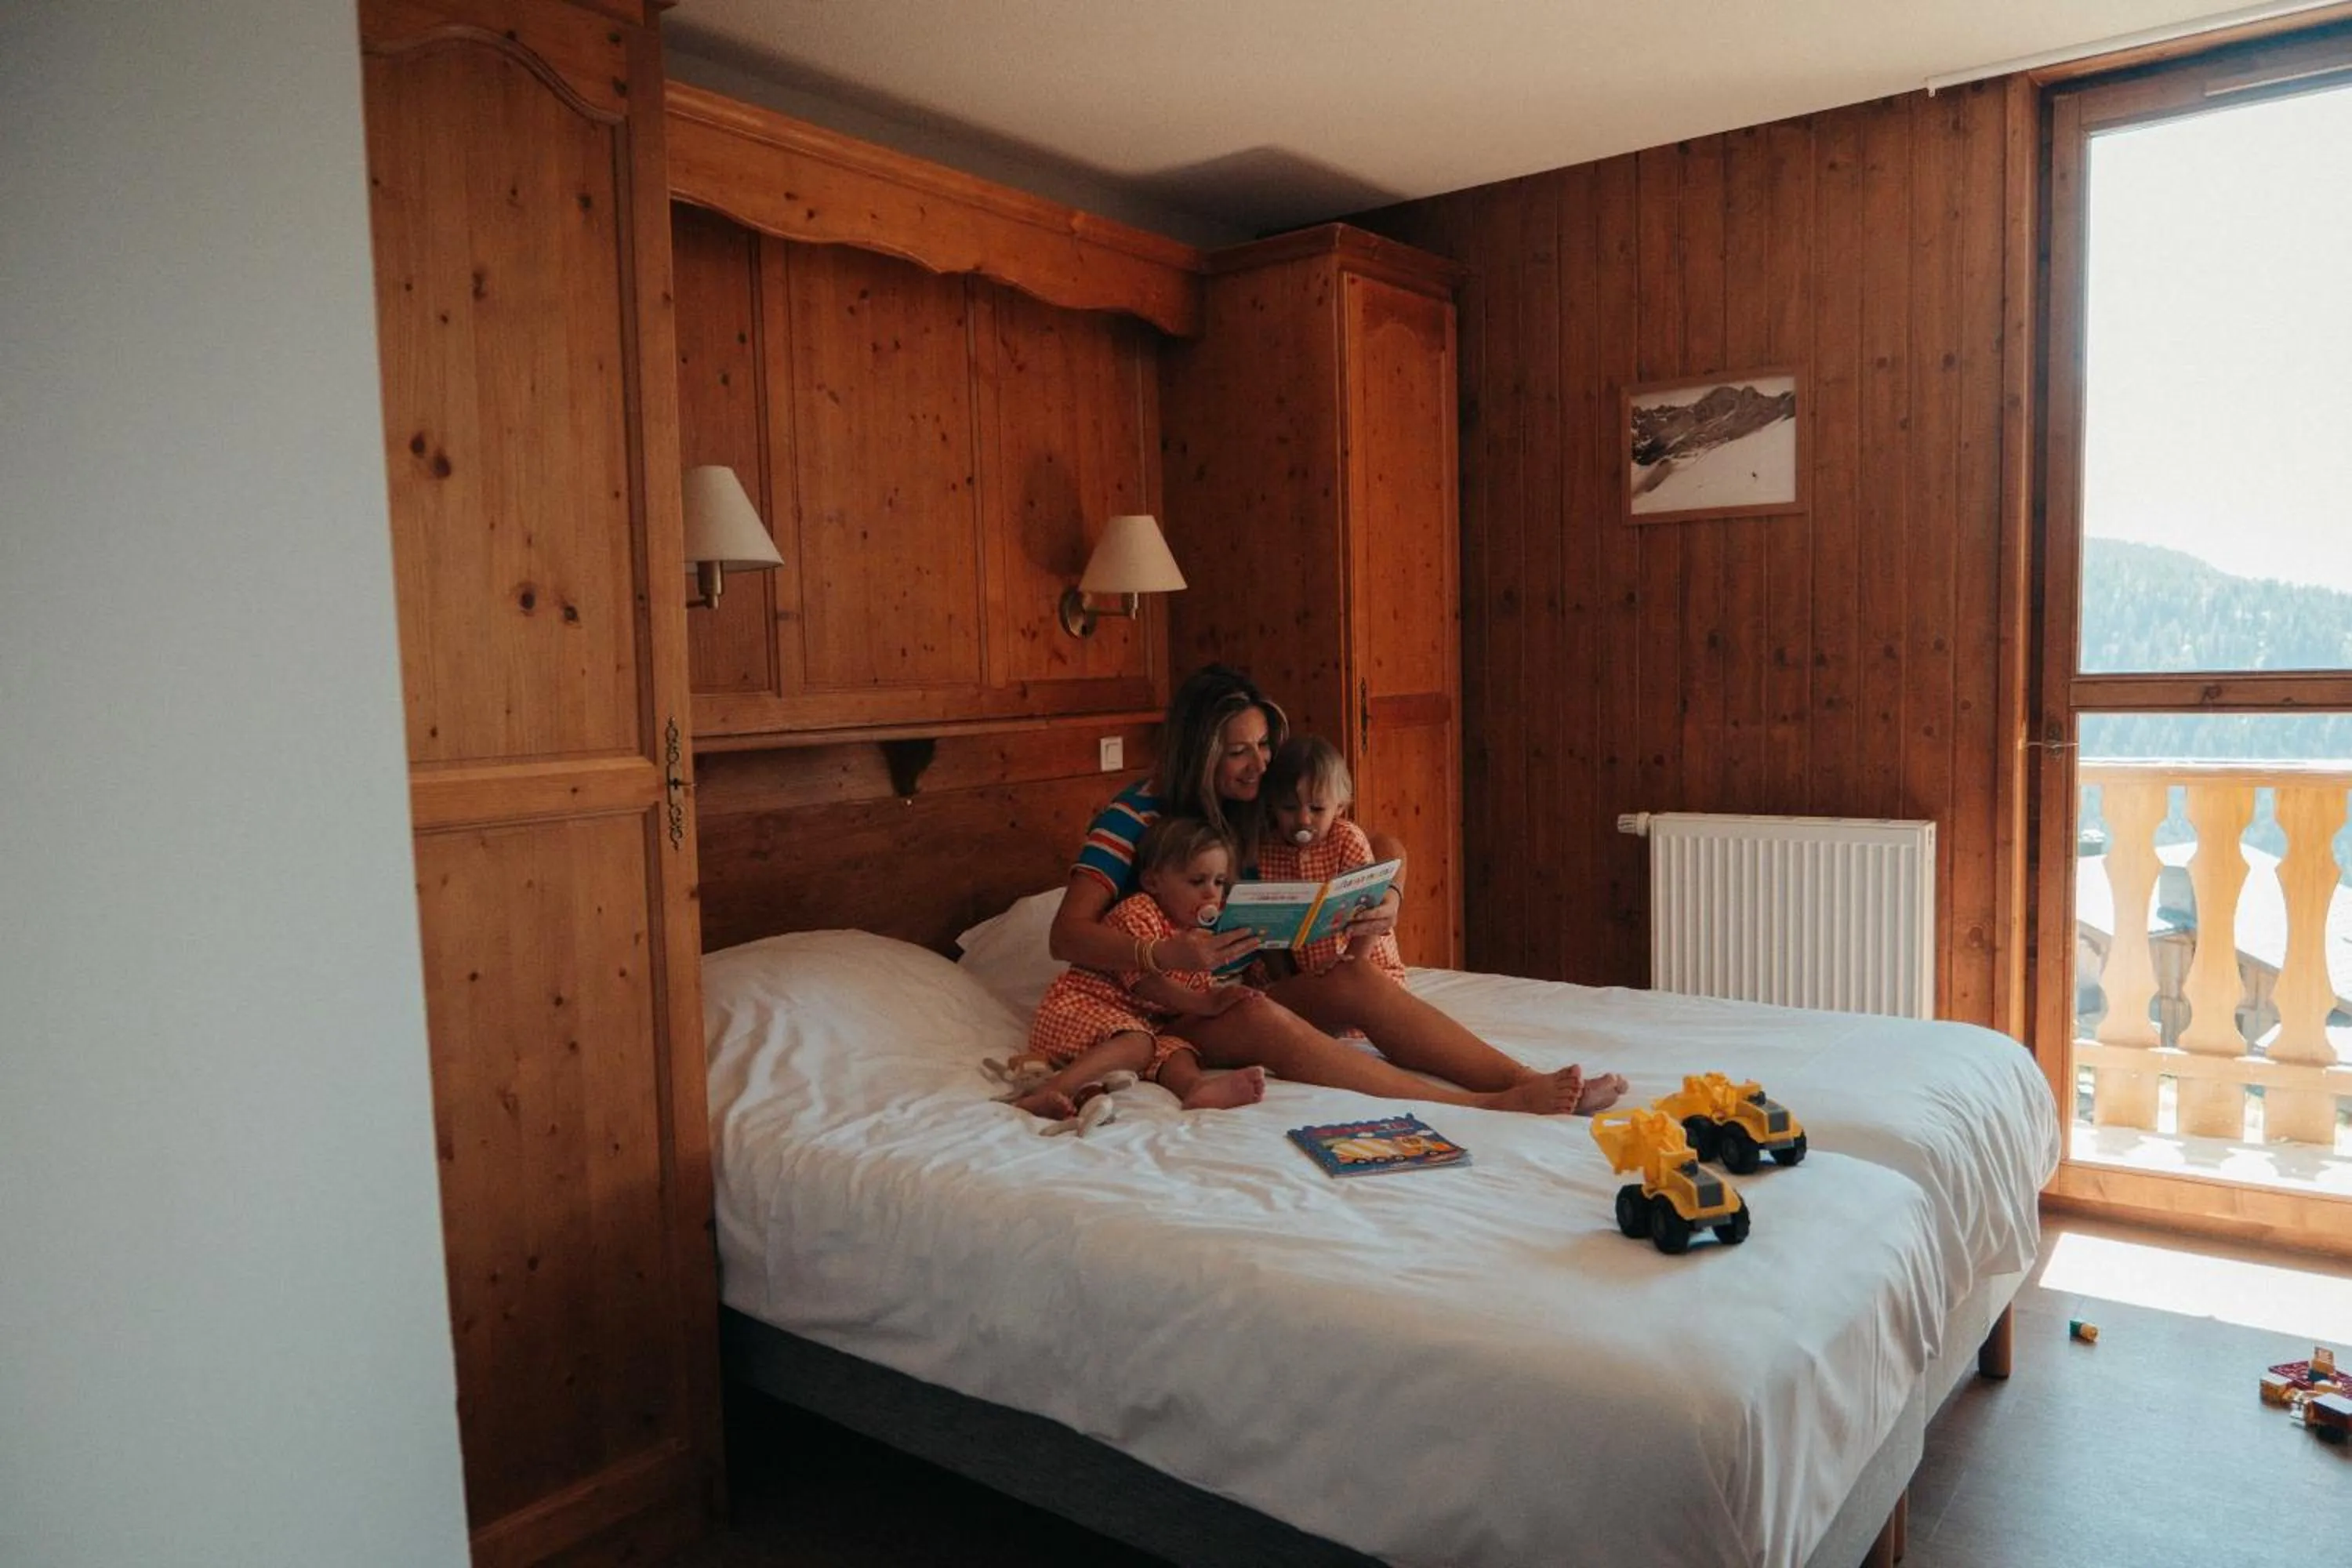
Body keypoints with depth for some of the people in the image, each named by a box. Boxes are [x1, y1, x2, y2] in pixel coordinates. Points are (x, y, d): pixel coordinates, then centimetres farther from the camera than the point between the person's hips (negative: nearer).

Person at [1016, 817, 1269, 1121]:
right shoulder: (1137, 912, -8)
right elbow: (1143, 982, -16)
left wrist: (1219, 999, -5)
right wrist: (1202, 1004, -20)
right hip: (1081, 1007, -8)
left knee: (1177, 1050, -19)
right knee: (1138, 1044, -34)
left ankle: (1195, 1086, -53)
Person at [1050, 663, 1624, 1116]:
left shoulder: (1262, 806, 3)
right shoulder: (1135, 816, -13)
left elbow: (1382, 846, 8)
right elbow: (1066, 935, -21)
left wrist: (1390, 896, -16)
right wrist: (1166, 953, -38)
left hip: (1250, 985, 6)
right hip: (1172, 1007, -5)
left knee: (1357, 981, -26)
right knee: (1260, 1020, -37)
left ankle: (1525, 1080, -37)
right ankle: (1485, 1107, -48)